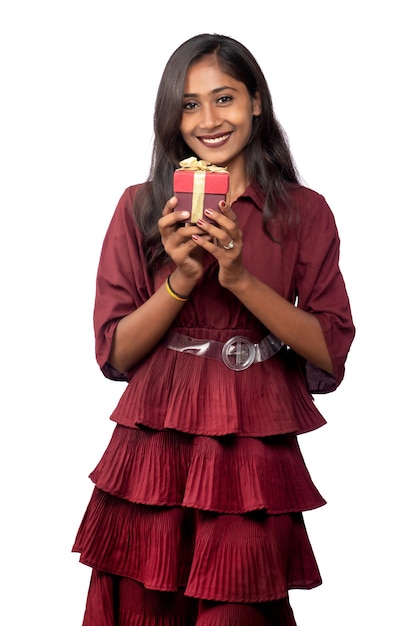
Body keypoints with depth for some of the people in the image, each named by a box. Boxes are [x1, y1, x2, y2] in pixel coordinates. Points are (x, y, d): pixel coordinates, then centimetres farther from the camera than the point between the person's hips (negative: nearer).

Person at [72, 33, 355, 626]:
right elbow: (115, 355, 2)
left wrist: (240, 278, -14)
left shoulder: (305, 213, 3)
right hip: (154, 456, 1)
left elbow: (330, 354, -3)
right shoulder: (141, 208, 5)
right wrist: (181, 279, -14)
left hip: (255, 460, -1)